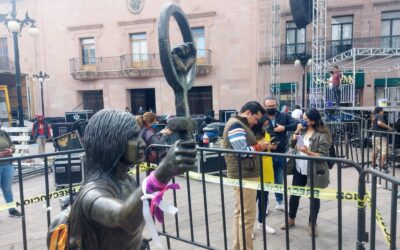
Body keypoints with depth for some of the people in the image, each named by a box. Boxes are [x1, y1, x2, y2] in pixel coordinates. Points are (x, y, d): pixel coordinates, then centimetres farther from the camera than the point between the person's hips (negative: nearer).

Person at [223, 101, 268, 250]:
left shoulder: (239, 124, 17)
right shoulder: (236, 126, -16)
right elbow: (243, 152, -23)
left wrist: (258, 146, 4)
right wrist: (259, 147, -9)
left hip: (243, 174, 11)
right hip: (244, 176, -11)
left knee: (240, 213, 16)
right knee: (247, 216, -2)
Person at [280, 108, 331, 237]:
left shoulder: (322, 135, -17)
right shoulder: (302, 130, 3)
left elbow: (324, 156, -17)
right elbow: (292, 144, 5)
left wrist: (308, 152, -28)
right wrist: (297, 131, -8)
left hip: (314, 172, -6)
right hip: (299, 169, 6)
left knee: (314, 197, 11)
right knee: (294, 194, 15)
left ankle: (312, 224, 29)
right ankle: (291, 219, 34)